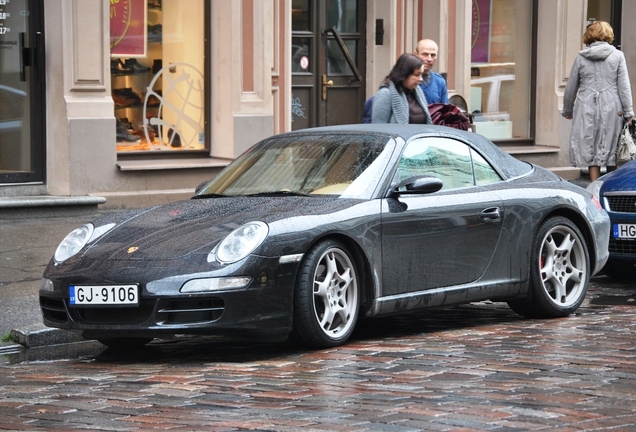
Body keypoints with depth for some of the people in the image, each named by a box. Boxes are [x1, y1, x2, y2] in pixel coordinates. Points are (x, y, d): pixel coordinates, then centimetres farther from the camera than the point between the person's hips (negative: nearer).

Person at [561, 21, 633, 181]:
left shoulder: (581, 58, 5)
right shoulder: (617, 56, 1)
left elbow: (570, 88, 11)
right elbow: (624, 87, -1)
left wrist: (567, 110, 25)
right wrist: (628, 113, 2)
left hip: (586, 109, 1)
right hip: (611, 108, 0)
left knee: (590, 150, 4)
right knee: (611, 150, 8)